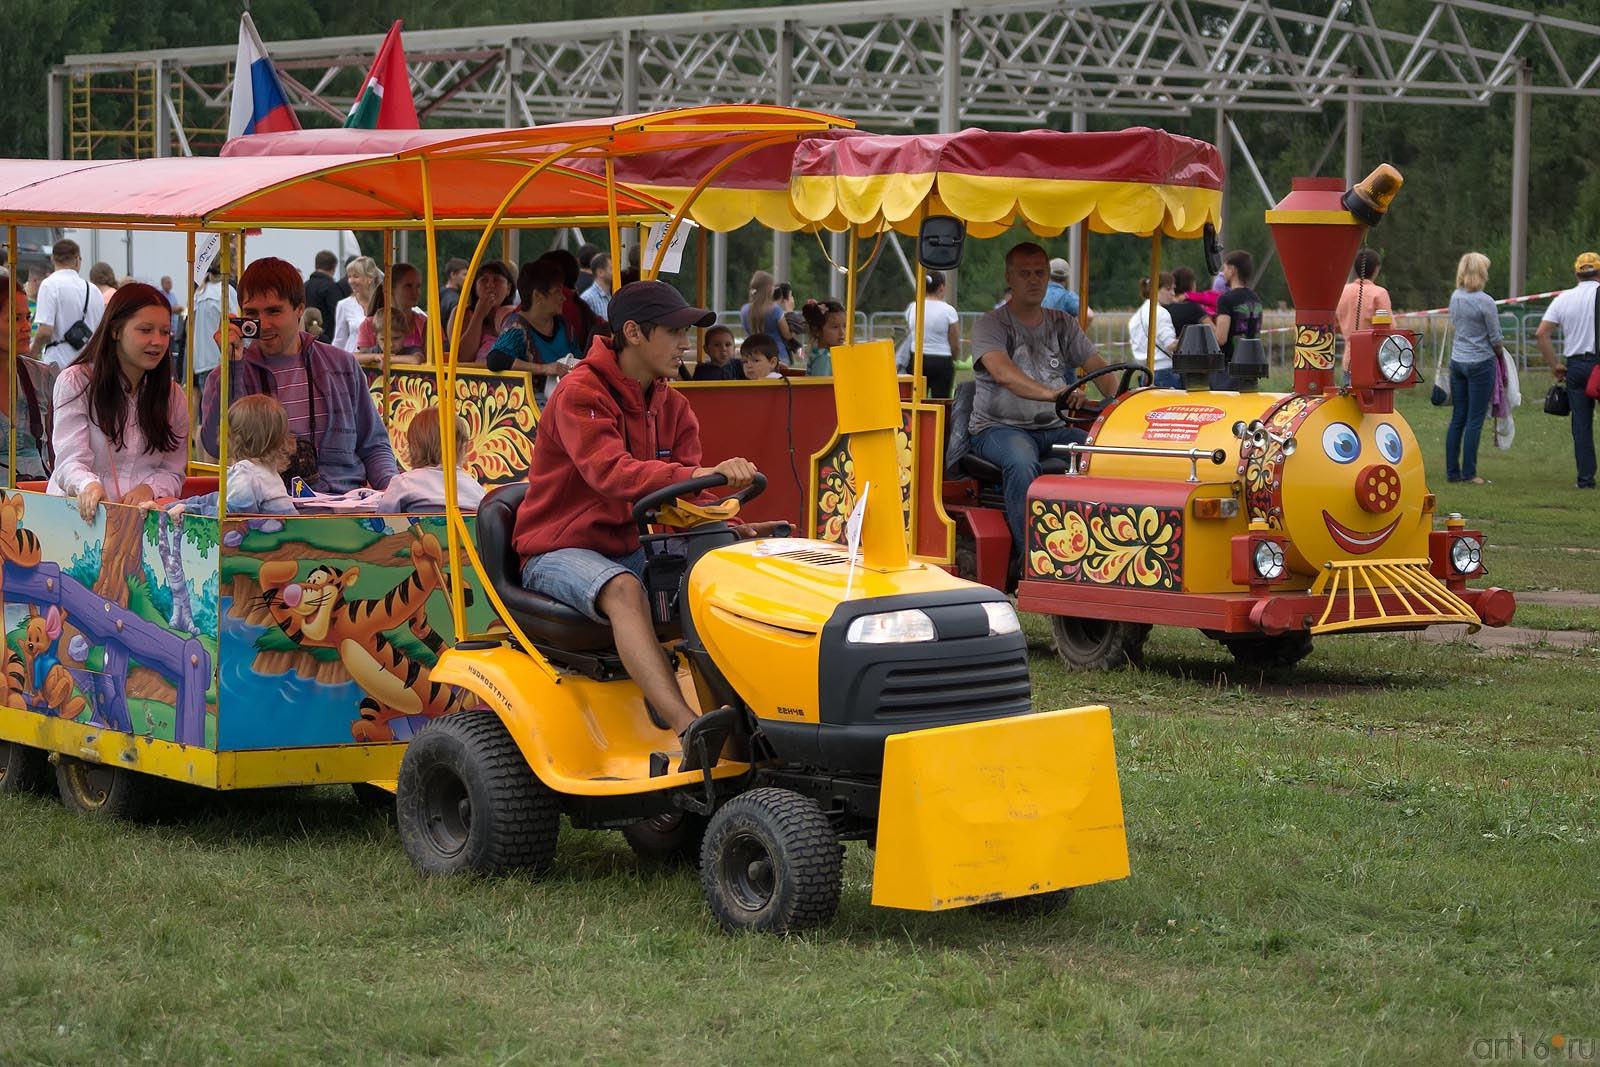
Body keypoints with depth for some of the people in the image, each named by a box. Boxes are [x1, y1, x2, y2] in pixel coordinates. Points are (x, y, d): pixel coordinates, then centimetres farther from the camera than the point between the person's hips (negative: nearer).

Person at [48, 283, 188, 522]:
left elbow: (173, 473, 13)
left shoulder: (172, 394, 15)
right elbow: (70, 460, -8)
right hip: (81, 511, -2)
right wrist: (88, 486, -33)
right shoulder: (76, 382, 2)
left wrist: (149, 489, -12)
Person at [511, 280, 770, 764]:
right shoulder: (580, 395, -14)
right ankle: (688, 729, -52)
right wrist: (698, 475, -43)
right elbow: (611, 473, -31)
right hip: (559, 552, -8)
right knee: (623, 589, -37)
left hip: (629, 548, 8)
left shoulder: (672, 407, 10)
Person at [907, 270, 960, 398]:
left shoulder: (912, 308, 3)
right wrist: (956, 359, 18)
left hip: (916, 360, 3)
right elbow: (955, 345, -2)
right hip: (941, 362, -3)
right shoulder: (948, 311, -7)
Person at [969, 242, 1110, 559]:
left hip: (1052, 428, 5)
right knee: (1022, 462, -39)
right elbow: (1003, 374, -23)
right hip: (999, 427, -5)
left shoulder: (1062, 324, 16)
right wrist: (1052, 394, -41)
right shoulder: (991, 325, -3)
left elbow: (1097, 367, 6)